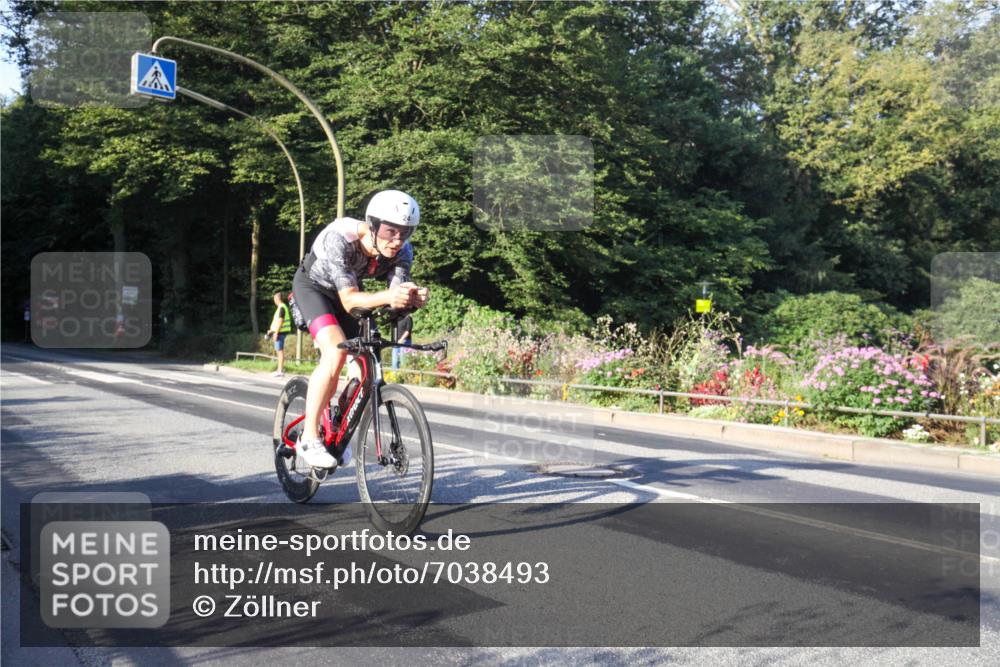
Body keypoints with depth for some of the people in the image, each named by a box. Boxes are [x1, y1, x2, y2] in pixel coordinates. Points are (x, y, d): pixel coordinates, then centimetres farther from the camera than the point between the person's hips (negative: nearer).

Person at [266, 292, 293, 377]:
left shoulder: (281, 308, -14)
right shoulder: (281, 307, 18)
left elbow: (280, 321, -20)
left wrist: (276, 332, -20)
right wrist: (271, 330, 28)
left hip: (280, 332, -10)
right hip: (279, 331, 10)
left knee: (280, 350, -8)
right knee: (278, 350, 15)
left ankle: (280, 371, -8)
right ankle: (280, 369, 20)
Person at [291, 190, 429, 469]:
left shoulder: (402, 252, -24)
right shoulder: (340, 238, -38)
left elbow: (397, 300, -30)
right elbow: (349, 300, -42)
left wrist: (413, 297, -53)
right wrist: (387, 296, -60)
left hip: (345, 292, 6)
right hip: (313, 286, -5)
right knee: (336, 352, -28)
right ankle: (309, 438, -19)